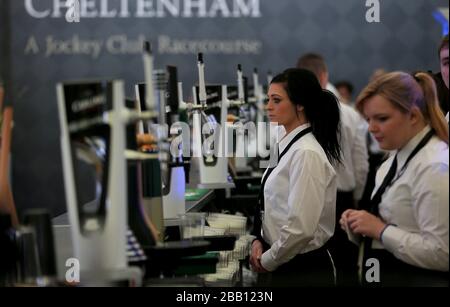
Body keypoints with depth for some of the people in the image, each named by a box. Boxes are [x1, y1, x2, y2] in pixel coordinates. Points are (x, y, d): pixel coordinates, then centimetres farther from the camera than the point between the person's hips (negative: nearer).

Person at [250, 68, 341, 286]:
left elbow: (300, 227, -25)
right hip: (281, 266, 9)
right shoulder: (288, 146, 8)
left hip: (302, 271, -9)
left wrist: (267, 260, -12)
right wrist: (259, 241, 1)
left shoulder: (307, 154, -20)